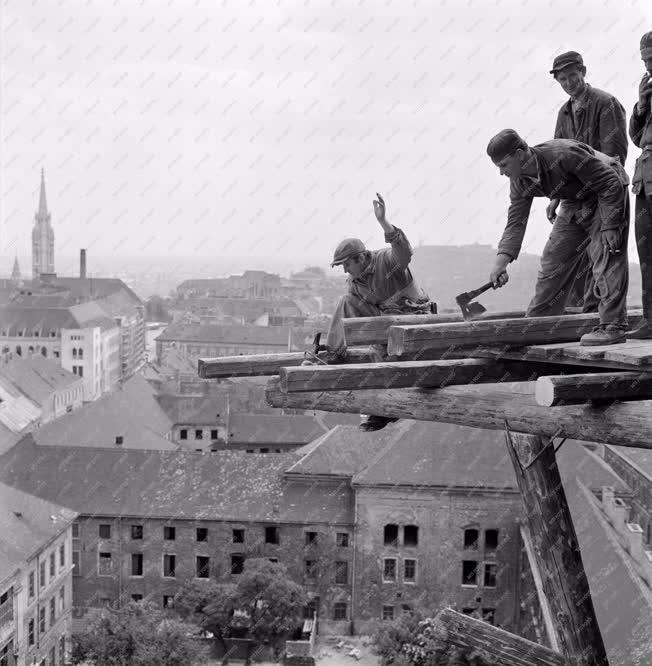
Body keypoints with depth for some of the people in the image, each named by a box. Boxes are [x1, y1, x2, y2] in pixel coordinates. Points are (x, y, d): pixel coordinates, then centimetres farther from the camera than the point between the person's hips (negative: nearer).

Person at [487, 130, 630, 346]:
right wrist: (501, 261, -21)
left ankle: (613, 326, -16)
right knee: (554, 259, 7)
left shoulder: (563, 154, -35)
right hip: (575, 204, 8)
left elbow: (611, 184, -29)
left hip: (607, 197, -8)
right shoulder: (520, 183, -11)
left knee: (606, 259, -19)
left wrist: (610, 226, -28)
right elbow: (516, 222, -8)